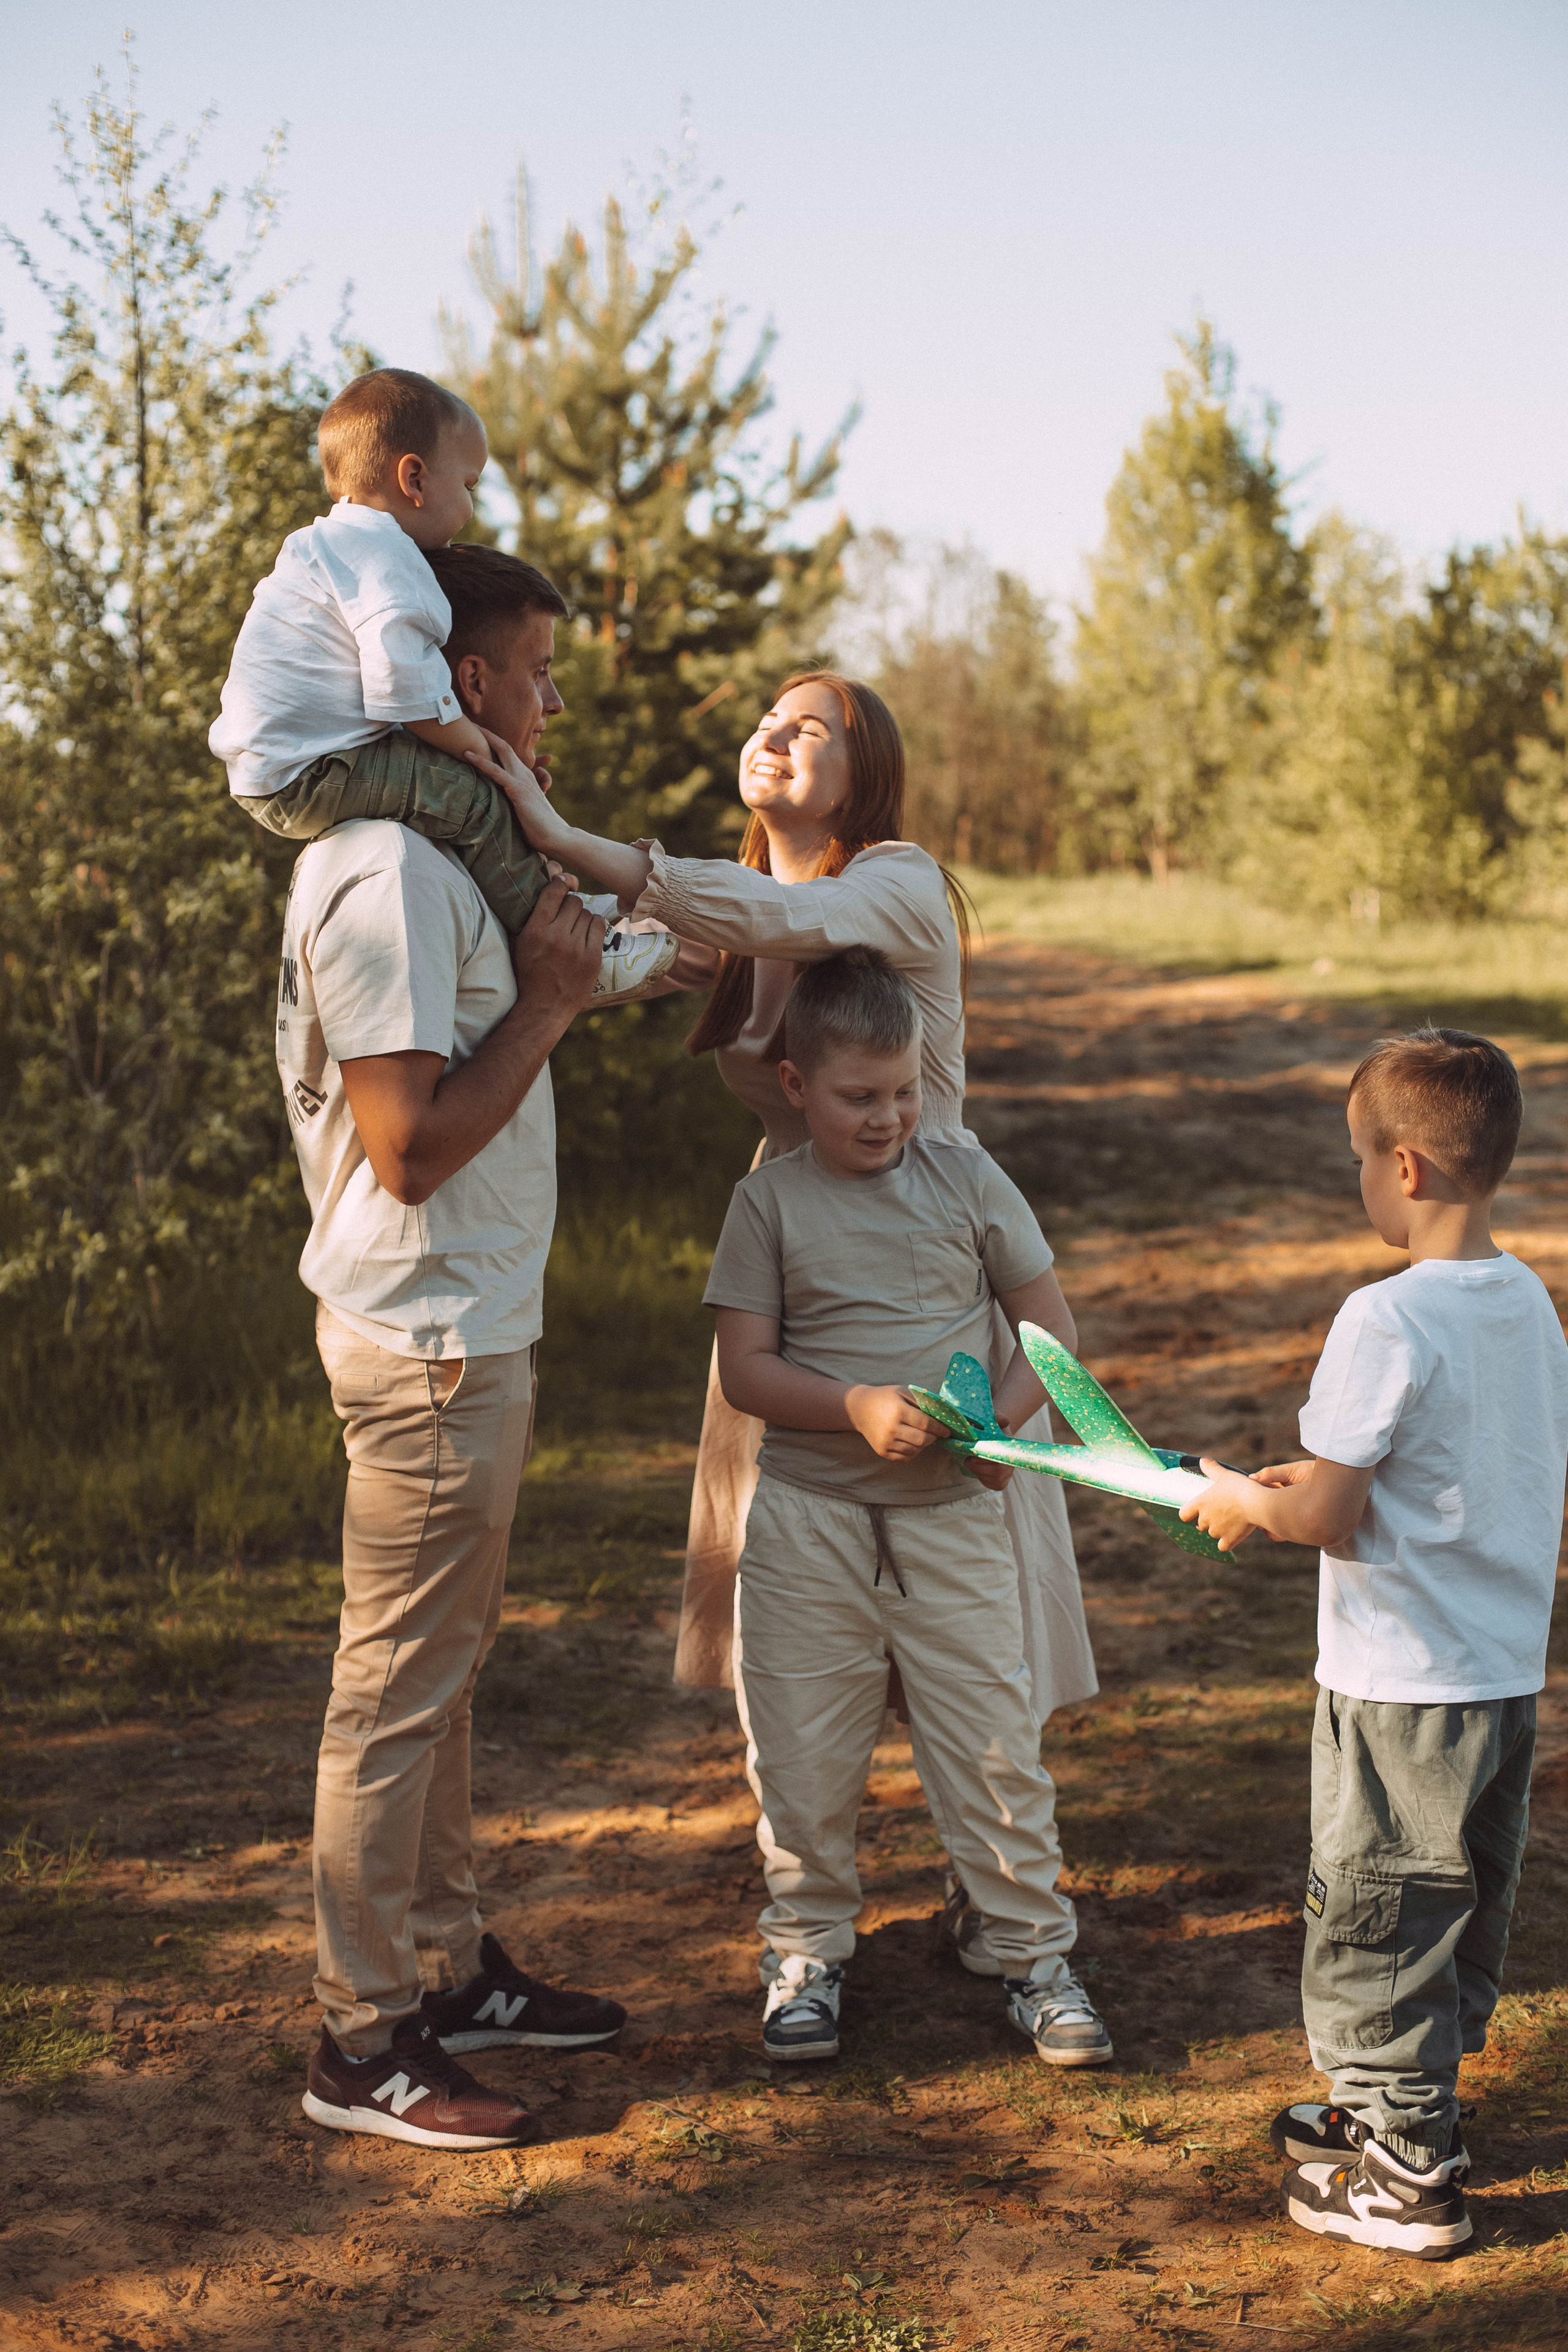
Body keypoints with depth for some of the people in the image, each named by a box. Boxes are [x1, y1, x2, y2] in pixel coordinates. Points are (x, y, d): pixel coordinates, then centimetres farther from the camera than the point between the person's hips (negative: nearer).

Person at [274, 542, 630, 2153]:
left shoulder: (427, 853, 13)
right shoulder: (388, 874, -20)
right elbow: (410, 1143, -24)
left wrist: (557, 976, 9)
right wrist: (546, 1002, -17)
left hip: (467, 1336, 11)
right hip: (429, 1342, -11)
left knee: (439, 1676, 18)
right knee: (396, 1691, 0)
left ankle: (450, 1971, 32)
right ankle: (363, 2044, 12)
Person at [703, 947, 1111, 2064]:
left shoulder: (967, 1180, 2)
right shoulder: (771, 1201, -1)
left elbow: (1053, 1329, 6)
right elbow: (745, 1367, -4)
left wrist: (1000, 1416, -12)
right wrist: (857, 1407, -20)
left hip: (952, 1512, 0)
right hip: (809, 1513, 0)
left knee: (995, 1742, 3)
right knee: (805, 1749, 8)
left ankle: (1036, 1953, 19)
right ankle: (807, 1947, 27)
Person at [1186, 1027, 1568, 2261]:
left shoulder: (1386, 1321, -22)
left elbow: (1329, 1519, -19)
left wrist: (1242, 1502, 0)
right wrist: (1325, 1474, 15)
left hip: (1403, 1687, -8)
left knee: (1375, 1927, 7)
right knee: (1463, 1918, 21)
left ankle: (1409, 2181, 17)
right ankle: (1409, 2110, 37)